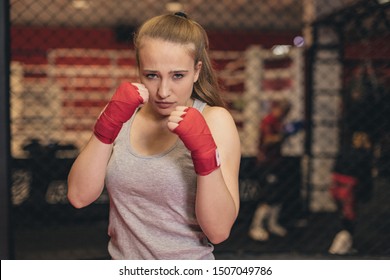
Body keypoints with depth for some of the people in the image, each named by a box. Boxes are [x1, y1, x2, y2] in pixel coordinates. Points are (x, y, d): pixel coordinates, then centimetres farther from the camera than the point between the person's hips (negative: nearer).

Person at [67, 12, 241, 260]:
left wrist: (204, 152, -30)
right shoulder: (126, 114, -1)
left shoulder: (215, 121, -12)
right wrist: (108, 125, -20)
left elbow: (219, 231, -18)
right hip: (121, 256, 3)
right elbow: (79, 197, -11)